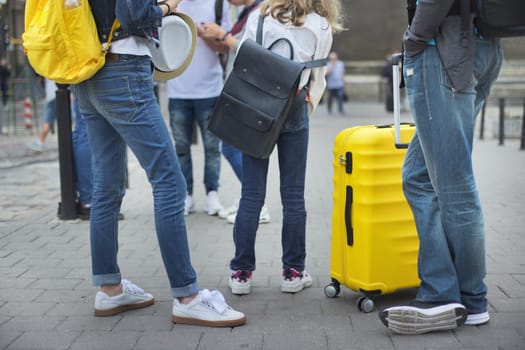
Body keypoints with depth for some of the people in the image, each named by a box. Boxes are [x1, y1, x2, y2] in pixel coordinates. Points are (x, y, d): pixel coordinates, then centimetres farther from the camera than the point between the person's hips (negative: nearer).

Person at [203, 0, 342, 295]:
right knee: (293, 195, 6)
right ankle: (293, 272, 11)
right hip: (294, 111, -1)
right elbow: (317, 78, 5)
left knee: (251, 194, 3)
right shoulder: (322, 27, 4)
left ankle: (241, 272, 6)